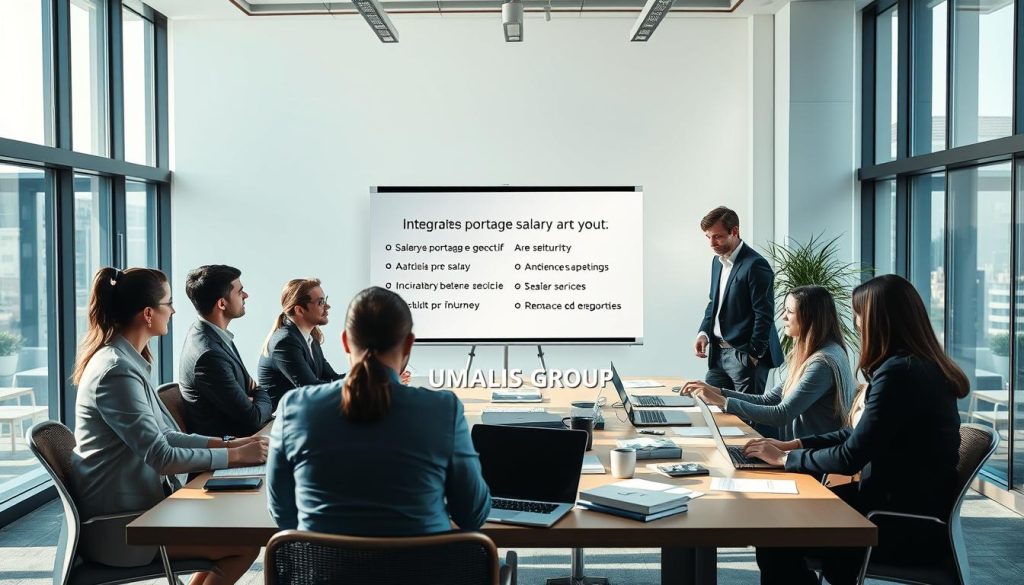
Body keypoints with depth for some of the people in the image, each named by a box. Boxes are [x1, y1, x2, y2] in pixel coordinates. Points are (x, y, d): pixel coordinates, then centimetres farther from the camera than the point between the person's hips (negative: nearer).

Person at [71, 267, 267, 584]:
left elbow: (161, 435, 12)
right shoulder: (117, 371, -22)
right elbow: (161, 457, -24)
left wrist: (226, 443, 3)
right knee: (246, 543, -8)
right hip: (120, 526, -10)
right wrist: (235, 456, -17)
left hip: (130, 506, 10)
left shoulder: (124, 360, 9)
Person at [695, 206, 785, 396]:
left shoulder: (755, 265, -15)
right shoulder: (718, 261, 12)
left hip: (745, 356, -8)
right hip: (719, 352, 8)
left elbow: (764, 315, -16)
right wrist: (704, 333, 6)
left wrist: (753, 355, -16)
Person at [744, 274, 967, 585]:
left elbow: (850, 458, -19)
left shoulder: (898, 373, -23)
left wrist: (785, 458, -5)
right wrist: (794, 444, 10)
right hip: (913, 506, 10)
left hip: (911, 524, -10)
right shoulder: (919, 365, 10)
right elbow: (860, 435, 15)